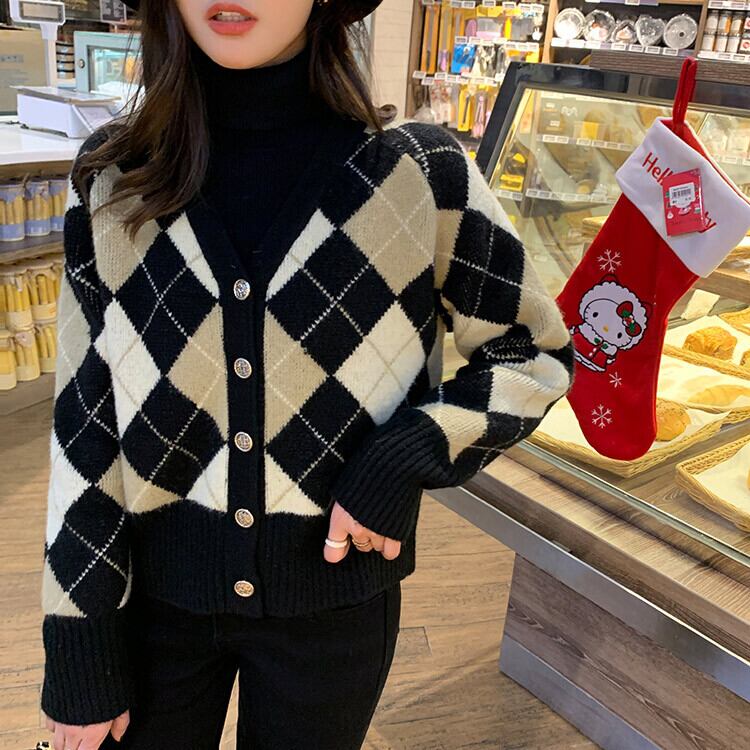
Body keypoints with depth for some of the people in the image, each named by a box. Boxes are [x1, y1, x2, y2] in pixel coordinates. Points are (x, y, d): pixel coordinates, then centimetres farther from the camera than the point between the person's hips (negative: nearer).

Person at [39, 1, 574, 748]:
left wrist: (407, 459, -17)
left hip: (332, 592, -1)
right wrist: (81, 655, -1)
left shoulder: (417, 174, -12)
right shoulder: (112, 174, -6)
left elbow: (537, 353, -1)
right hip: (153, 587, 2)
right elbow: (85, 423, -3)